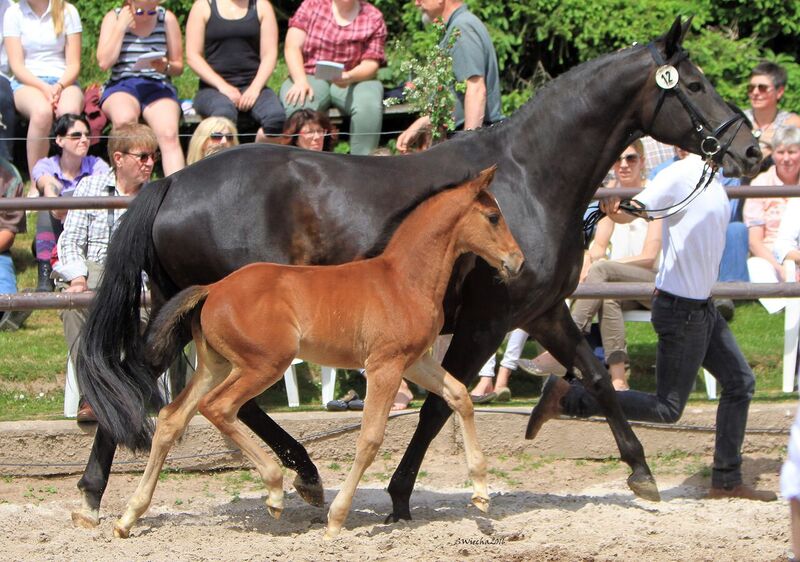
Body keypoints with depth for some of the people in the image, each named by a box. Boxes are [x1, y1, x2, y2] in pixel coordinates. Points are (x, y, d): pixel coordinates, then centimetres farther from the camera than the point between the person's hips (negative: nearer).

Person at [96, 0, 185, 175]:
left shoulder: (167, 18, 10)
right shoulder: (114, 18, 8)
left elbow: (178, 66, 13)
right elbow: (104, 62, -4)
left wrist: (166, 67, -11)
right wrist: (121, 26, -4)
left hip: (158, 85, 1)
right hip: (122, 84, -1)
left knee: (169, 134, -30)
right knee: (125, 118, -37)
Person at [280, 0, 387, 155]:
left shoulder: (373, 17, 2)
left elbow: (371, 63, -4)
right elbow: (292, 47, -4)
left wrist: (350, 77, -28)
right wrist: (300, 81, -22)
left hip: (354, 80, 0)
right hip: (311, 78, 0)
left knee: (369, 104, -34)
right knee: (297, 105, -35)